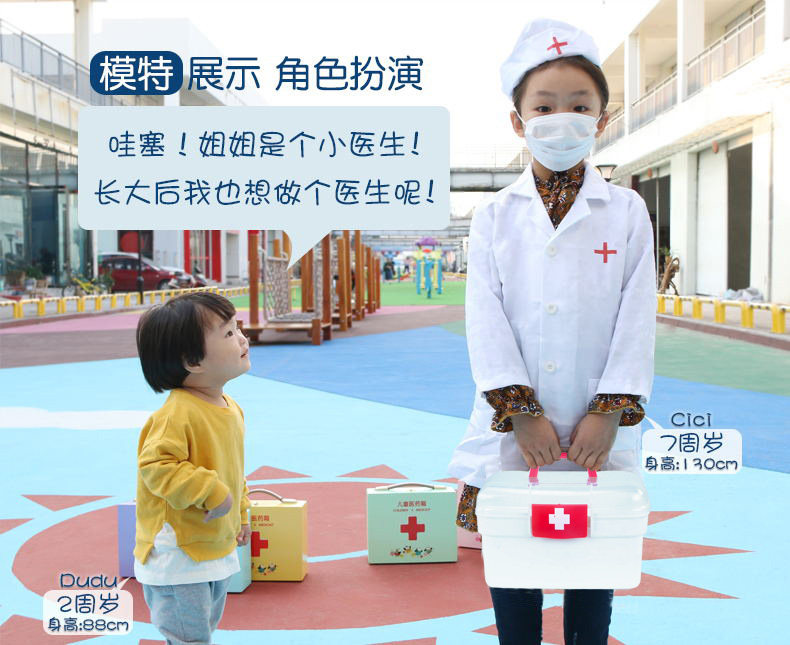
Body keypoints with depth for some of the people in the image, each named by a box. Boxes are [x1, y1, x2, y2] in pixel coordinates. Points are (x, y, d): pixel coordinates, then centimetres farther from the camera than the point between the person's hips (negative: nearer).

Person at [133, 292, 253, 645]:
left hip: (218, 548, 9)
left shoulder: (231, 409, 5)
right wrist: (211, 493, -30)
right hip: (177, 554, -9)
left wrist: (240, 514, 22)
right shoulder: (178, 414, -25)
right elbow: (156, 465, -30)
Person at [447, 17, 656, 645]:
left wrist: (609, 412, -10)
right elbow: (486, 318, -4)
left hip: (598, 430, 0)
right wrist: (522, 411, -12)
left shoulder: (627, 211, 2)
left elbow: (637, 318, -2)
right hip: (514, 428, 0)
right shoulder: (495, 215, 3)